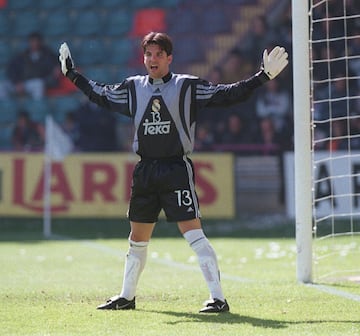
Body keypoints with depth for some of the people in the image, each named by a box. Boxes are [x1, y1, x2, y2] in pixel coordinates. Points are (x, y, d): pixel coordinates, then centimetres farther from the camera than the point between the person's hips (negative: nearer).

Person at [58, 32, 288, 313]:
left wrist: (263, 77, -12)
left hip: (177, 170, -5)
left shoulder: (188, 86, -2)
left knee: (193, 233, -14)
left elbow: (228, 94, -4)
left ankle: (218, 298, -14)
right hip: (145, 171, 5)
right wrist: (72, 74, 28)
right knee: (137, 239, 14)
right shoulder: (133, 88, 10)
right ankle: (127, 296, 30)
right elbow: (101, 95, 25)